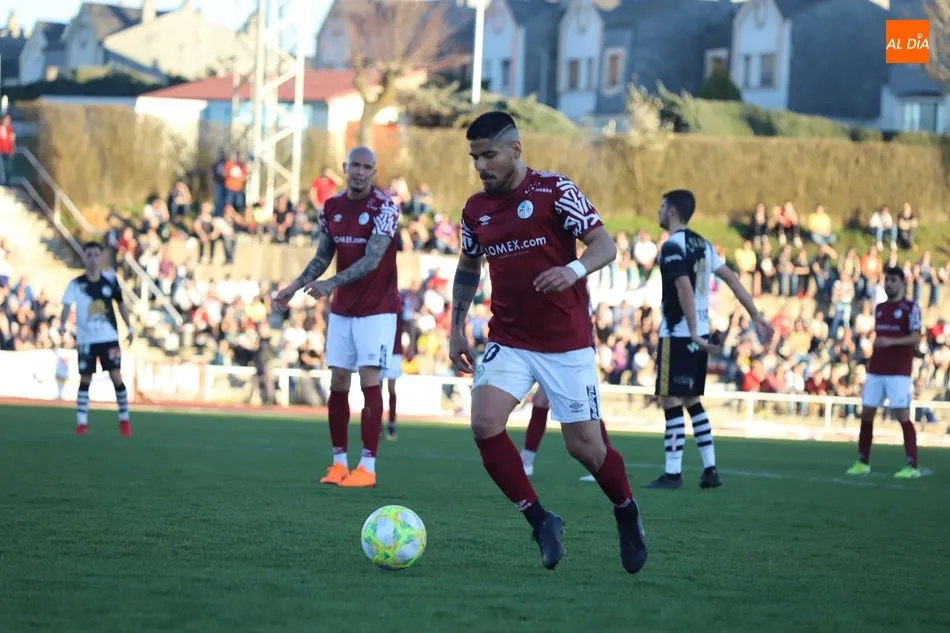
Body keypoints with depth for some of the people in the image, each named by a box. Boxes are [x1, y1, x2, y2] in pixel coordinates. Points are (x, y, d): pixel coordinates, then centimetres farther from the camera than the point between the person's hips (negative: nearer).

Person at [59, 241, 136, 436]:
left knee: (116, 377, -4)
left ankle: (124, 419, 7)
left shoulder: (110, 280, 0)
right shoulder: (76, 284, -7)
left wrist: (129, 328, 12)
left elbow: (120, 303, 12)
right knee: (85, 380, 3)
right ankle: (81, 422, 10)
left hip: (109, 337, 1)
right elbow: (67, 305, -19)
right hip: (86, 339, -1)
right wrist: (62, 324, -38)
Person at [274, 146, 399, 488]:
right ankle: (339, 462, 11)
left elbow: (372, 258, -21)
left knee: (369, 380, -11)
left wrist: (330, 284, -30)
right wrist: (293, 288, 6)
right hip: (341, 310, 5)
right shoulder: (331, 207, 5)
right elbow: (322, 257, 15)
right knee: (338, 383, 3)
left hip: (376, 309, -5)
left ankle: (367, 467, -11)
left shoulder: (384, 207, -13)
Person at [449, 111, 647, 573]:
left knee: (584, 446, -2)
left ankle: (626, 512, 28)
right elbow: (468, 267, 22)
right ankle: (540, 521, -6)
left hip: (566, 343, -4)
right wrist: (456, 327, 15)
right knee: (485, 425, -19)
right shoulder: (476, 210, 6)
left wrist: (574, 270, -33)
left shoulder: (554, 191, -9)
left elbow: (605, 245, -13)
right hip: (508, 341, 4)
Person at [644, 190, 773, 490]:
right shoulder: (702, 245, 14)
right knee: (691, 401, 14)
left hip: (678, 334, -8)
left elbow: (685, 289, -22)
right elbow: (732, 279, 13)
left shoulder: (673, 246, -12)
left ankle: (673, 473, -6)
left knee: (671, 401, -5)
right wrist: (756, 317, 15)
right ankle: (710, 470, 12)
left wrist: (693, 333, -27)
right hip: (697, 334, 8)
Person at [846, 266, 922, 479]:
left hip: (898, 373, -6)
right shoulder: (880, 308, 16)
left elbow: (916, 338, -12)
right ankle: (863, 463, 13)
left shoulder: (911, 308, -3)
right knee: (866, 414, 4)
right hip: (876, 371, 6)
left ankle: (912, 467, -9)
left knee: (902, 416, -10)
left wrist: (890, 342, -24)